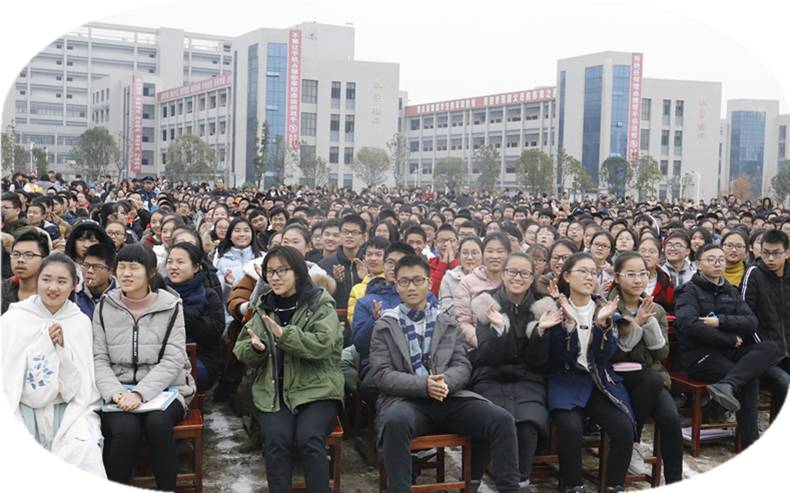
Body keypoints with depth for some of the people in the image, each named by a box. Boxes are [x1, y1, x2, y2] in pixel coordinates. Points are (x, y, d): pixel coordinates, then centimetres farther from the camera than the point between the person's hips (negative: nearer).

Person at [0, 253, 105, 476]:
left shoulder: (81, 322, 2)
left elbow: (78, 387, -1)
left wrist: (63, 347, -15)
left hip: (68, 410, 0)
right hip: (23, 410, 0)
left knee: (85, 455, -25)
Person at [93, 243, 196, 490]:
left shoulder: (171, 306, 0)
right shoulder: (105, 306, 5)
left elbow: (172, 361, -8)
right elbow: (99, 359, 1)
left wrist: (141, 393, -21)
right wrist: (114, 392, -18)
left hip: (164, 388, -1)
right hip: (119, 390, 1)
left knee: (157, 424, -32)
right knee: (125, 430, -30)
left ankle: (168, 489, -12)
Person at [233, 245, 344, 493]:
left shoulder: (321, 304, 0)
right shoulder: (263, 306, 13)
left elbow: (322, 345, -16)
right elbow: (242, 351, 11)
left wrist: (284, 334, -27)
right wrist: (255, 348, -12)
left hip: (316, 389, -3)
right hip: (273, 392, 3)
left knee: (309, 439, -28)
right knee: (276, 440, -25)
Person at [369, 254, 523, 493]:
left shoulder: (447, 323, 17)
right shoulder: (384, 326, 8)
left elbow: (462, 366, 9)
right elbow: (382, 375, -2)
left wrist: (445, 382, -16)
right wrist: (424, 385, -18)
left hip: (449, 398, 3)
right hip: (406, 399, -3)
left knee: (502, 419, -20)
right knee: (395, 422, -39)